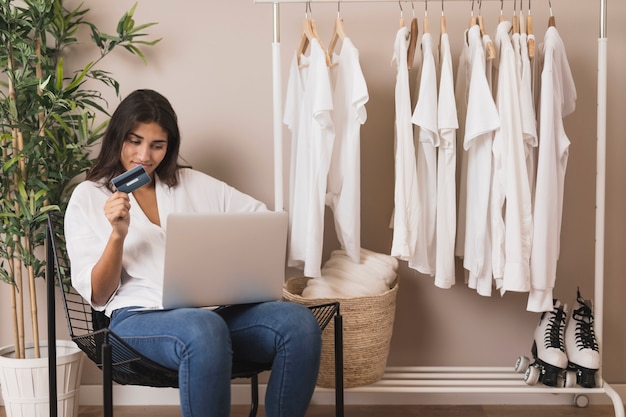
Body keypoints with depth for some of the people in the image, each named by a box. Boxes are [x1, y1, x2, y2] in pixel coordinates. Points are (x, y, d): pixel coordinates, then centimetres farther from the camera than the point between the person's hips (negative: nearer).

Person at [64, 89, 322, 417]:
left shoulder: (192, 184, 19)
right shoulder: (87, 198, 10)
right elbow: (97, 295, 5)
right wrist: (118, 234, -12)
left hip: (216, 309, 4)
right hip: (140, 316, -3)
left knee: (299, 322, -26)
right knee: (204, 331, -40)